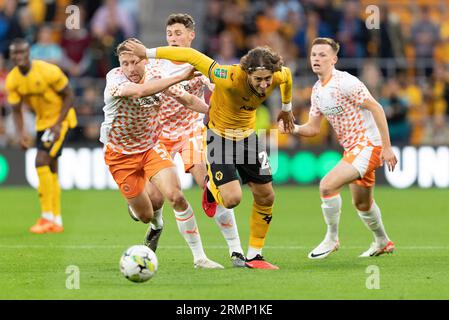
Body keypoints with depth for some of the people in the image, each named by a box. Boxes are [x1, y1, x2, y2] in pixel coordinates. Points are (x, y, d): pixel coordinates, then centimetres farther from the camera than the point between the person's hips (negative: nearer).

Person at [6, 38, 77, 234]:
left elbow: (68, 96, -15)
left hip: (60, 119, -7)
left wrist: (58, 124, -21)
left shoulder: (48, 71, -24)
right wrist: (21, 133, -18)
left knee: (42, 161, -19)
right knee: (50, 169, 10)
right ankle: (56, 221, 18)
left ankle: (47, 217, -15)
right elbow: (16, 110, -1)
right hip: (42, 121, 7)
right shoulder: (12, 80, -8)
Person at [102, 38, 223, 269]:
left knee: (175, 196, -19)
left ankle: (199, 257, -10)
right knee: (147, 215, 2)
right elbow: (139, 91, -47)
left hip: (151, 146, 2)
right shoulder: (115, 78, -25)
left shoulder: (155, 75, -11)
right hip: (120, 154, -2)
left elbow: (188, 100, 2)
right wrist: (181, 77, -50)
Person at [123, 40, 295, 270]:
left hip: (247, 136, 6)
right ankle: (212, 187, 18)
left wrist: (286, 108, 23)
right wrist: (148, 53, -24)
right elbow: (192, 56, -30)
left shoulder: (278, 76, -21)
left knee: (266, 197, 6)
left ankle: (254, 255, 22)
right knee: (232, 199, -19)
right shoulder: (230, 78, -37)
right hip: (219, 136, -6)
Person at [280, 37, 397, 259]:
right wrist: (292, 128, -9)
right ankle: (383, 242, 44)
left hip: (368, 145, -9)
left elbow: (376, 108, -18)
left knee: (327, 185, -22)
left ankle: (332, 238, -5)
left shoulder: (345, 82, -19)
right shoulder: (317, 90, 7)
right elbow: (313, 128, 13)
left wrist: (387, 147, -20)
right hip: (351, 148, 9)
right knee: (362, 203, 22)